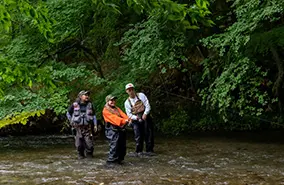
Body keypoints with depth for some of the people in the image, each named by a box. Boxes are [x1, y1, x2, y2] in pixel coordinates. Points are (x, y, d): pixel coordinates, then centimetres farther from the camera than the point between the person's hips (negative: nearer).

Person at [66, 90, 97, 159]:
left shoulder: (90, 105, 7)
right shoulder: (74, 105, 1)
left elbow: (93, 115, 12)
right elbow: (68, 113, 16)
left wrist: (95, 125, 5)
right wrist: (71, 121, 10)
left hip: (88, 127, 1)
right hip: (78, 127, 0)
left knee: (89, 143, -6)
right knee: (79, 144, 3)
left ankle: (89, 154, 13)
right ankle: (80, 155, 21)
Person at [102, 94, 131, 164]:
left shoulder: (117, 109, 22)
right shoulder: (106, 110, -1)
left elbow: (122, 114, 4)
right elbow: (114, 118, -14)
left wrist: (127, 119, -17)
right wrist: (123, 120, -25)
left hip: (121, 129, 7)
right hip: (112, 130, -7)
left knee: (122, 146, 9)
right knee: (114, 146, -14)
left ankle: (119, 159, 20)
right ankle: (111, 160, -10)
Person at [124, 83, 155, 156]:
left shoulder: (141, 95, -3)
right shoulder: (127, 102, 2)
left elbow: (148, 106, -6)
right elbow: (129, 114, 0)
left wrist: (145, 114, -21)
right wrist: (136, 117, -19)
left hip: (145, 117, -1)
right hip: (136, 120, 1)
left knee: (148, 134, 2)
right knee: (138, 136, -2)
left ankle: (149, 150, 13)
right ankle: (139, 151, 11)